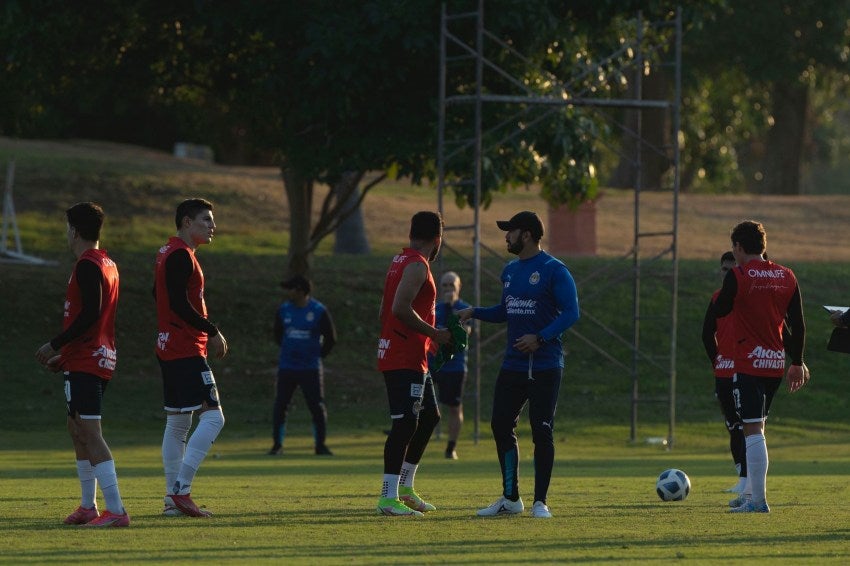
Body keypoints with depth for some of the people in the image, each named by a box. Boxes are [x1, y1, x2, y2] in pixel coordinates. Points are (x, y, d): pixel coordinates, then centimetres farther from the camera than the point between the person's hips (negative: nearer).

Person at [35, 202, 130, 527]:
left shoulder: (87, 267, -14)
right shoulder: (108, 265, 16)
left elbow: (89, 315, -21)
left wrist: (54, 345, -15)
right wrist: (64, 354, 22)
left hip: (85, 363, -10)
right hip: (102, 358, 10)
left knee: (89, 433, -13)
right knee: (76, 428, 20)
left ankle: (116, 511, -19)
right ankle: (88, 506, 25)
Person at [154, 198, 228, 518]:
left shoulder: (169, 252, 17)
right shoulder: (181, 255, -14)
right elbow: (179, 303, -22)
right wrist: (213, 332, -15)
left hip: (169, 350, 11)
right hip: (187, 351, -11)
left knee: (177, 424, 12)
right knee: (212, 417, -12)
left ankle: (173, 498, 13)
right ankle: (180, 490, -16)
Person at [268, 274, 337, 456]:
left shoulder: (319, 311, -7)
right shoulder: (284, 310, 2)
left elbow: (331, 337, 2)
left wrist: (318, 355, 3)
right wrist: (288, 351, 12)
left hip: (310, 368, -3)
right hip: (287, 366, 3)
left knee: (317, 406, -3)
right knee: (280, 405, 0)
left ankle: (320, 445, 7)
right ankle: (277, 444, 9)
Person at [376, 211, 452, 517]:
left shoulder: (401, 261, 16)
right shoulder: (417, 266, -14)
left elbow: (384, 312, 19)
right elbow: (400, 308, -25)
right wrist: (434, 334, -16)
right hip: (405, 359, -10)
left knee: (429, 417, 18)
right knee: (405, 424, -11)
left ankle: (405, 487, 23)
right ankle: (389, 498, -14)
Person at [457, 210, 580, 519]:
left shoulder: (554, 270, -10)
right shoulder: (510, 271, 14)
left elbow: (571, 312, -14)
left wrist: (541, 338, -24)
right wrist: (474, 312, 10)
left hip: (545, 366, -8)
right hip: (513, 364, 8)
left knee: (542, 432, -5)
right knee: (500, 425, 5)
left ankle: (540, 502, 3)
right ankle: (510, 499, 15)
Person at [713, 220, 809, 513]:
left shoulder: (738, 275, -10)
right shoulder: (786, 276, 6)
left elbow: (719, 311, 2)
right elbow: (798, 325, 8)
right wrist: (797, 363, 16)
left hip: (748, 364, -6)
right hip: (776, 363, 6)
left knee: (753, 430, -6)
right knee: (757, 427, 18)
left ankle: (758, 500, -9)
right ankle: (752, 493, 22)